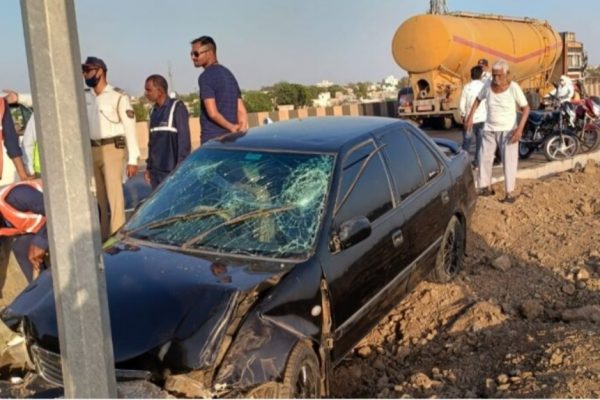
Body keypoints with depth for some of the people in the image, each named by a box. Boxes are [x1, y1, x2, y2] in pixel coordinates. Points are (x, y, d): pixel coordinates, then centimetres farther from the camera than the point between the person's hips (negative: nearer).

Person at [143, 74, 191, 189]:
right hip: (156, 170, 6)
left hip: (172, 170, -6)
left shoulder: (177, 108, -5)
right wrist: (148, 166, 17)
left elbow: (184, 140, -10)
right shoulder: (154, 111, 15)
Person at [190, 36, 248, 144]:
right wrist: (240, 131, 5)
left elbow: (212, 113, -17)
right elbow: (242, 112, 13)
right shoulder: (229, 74, 18)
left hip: (212, 140, -8)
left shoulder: (205, 77, -8)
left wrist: (231, 127, -7)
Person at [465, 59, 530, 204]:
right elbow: (478, 99, 12)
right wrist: (470, 116, 4)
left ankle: (509, 193, -5)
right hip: (489, 129, 4)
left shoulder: (514, 88, -17)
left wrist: (520, 128, -22)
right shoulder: (488, 86, -8)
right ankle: (487, 187, 20)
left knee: (509, 161, -8)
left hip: (508, 130, -4)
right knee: (485, 158, 5)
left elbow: (526, 108, -12)